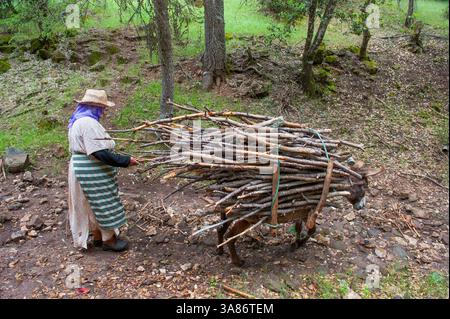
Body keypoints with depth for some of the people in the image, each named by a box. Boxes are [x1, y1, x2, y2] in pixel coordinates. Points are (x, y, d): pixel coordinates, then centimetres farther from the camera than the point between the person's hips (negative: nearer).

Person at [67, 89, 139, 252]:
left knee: (93, 204, 20)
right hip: (92, 171, -11)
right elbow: (101, 153, -29)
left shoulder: (79, 120, 10)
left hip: (82, 168, 11)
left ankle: (98, 236, 34)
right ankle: (108, 240, 17)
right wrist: (126, 161, -24)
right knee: (104, 204, 3)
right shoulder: (89, 123, -24)